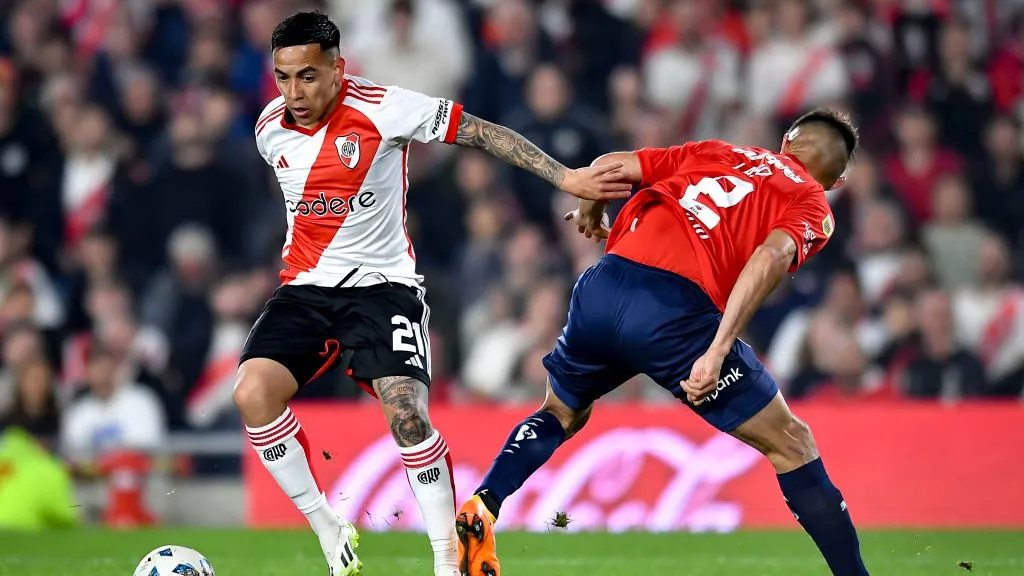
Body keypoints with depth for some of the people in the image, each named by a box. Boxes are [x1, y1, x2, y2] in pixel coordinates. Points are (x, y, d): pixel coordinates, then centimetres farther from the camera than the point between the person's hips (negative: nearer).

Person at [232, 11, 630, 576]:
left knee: (406, 415, -23)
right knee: (252, 393, -20)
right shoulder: (270, 129, 1)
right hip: (304, 290, 4)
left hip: (382, 286, -4)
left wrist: (565, 178, -14)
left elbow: (481, 132, -10)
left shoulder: (382, 108, -14)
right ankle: (327, 527, -3)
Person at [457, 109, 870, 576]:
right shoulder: (811, 205, 13)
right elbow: (771, 255, -8)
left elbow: (608, 166, 23)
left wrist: (589, 215, 45)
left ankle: (479, 511, 15)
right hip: (676, 310, -4)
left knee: (561, 414, 32)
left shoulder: (712, 152, 27)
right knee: (792, 446, 10)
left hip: (601, 287, 5)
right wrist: (718, 350, -17)